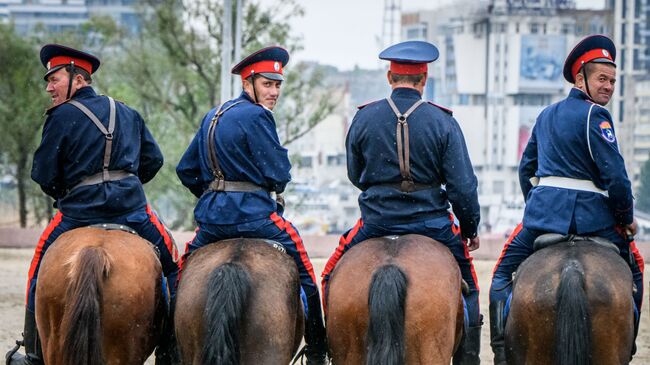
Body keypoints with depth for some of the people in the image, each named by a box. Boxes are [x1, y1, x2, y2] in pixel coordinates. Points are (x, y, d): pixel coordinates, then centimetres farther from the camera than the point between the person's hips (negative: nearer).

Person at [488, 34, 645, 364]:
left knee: (503, 274, 19)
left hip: (543, 210, 5)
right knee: (632, 272, 17)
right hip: (591, 215, -5)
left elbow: (526, 168, 22)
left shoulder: (546, 115, 16)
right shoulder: (595, 115, -7)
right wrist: (627, 218, -1)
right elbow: (614, 174, -14)